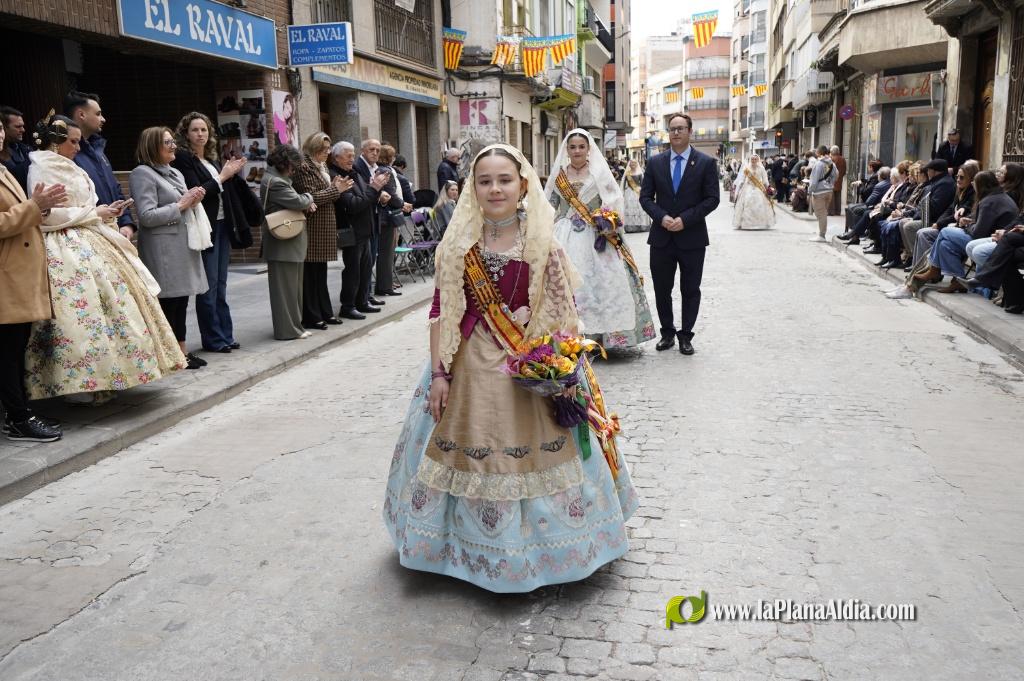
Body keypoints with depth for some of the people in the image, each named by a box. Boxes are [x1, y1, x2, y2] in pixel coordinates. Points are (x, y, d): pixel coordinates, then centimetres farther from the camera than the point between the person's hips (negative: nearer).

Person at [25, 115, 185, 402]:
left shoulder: (66, 167, 18)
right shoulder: (42, 168, -9)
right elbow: (49, 214, -17)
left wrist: (105, 212, 5)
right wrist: (95, 213, -13)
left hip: (87, 244, 10)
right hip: (67, 250, -9)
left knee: (111, 296, 5)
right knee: (85, 307, -14)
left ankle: (100, 376, 11)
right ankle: (82, 383, -8)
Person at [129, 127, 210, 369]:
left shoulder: (175, 173, 19)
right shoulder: (143, 174, -7)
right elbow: (147, 216, -15)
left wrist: (194, 199, 5)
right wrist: (181, 205, -11)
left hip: (184, 244, 8)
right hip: (163, 247, -8)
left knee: (181, 298, 9)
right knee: (169, 300, -6)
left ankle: (181, 350, 15)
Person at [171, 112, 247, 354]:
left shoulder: (212, 159, 15)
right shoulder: (183, 159, -6)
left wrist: (232, 173, 4)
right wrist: (222, 176, -13)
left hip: (222, 225, 7)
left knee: (220, 285, 10)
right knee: (209, 285, -4)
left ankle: (225, 335, 15)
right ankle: (213, 339, 2)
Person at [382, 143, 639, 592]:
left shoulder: (541, 243, -3)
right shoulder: (458, 243, -1)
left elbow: (560, 313, -1)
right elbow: (441, 311, -1)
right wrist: (438, 373, -6)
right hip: (470, 365, 1)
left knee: (532, 455, 6)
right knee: (468, 456, 8)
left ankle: (535, 549, 28)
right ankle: (475, 546, 29)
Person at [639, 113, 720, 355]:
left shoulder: (706, 162, -1)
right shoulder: (655, 162, 5)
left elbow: (712, 199, -5)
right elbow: (645, 197, 5)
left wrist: (685, 219, -15)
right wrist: (661, 217, -13)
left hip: (692, 237, -2)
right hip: (662, 237, 2)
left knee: (691, 290, 6)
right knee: (662, 289, 8)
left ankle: (686, 336, 17)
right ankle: (667, 333, 23)